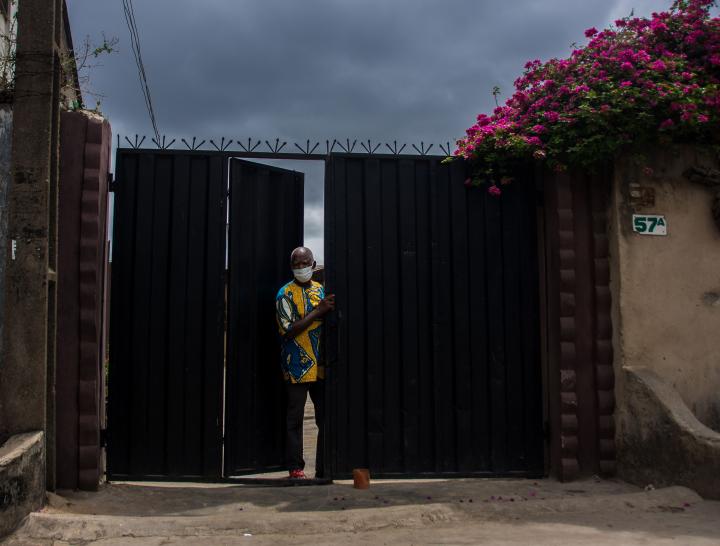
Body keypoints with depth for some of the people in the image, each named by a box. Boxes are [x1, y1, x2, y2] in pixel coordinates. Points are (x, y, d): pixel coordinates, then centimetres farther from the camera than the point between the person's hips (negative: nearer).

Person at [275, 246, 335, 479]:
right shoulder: (285, 294, -4)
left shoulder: (320, 289, 13)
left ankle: (324, 468, 16)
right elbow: (289, 330, -14)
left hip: (321, 366, 5)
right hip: (297, 367, -5)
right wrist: (319, 311, -17)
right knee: (295, 418, 1)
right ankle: (295, 468, 10)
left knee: (326, 418, 7)